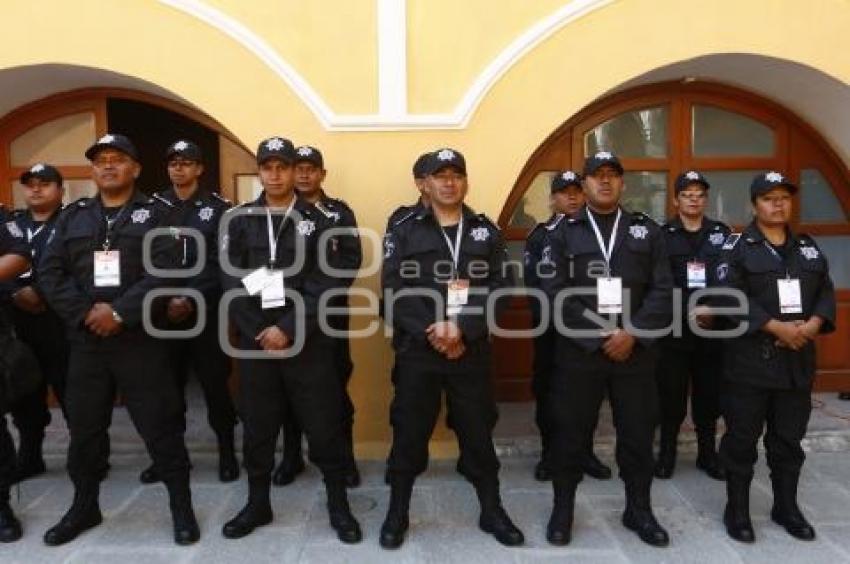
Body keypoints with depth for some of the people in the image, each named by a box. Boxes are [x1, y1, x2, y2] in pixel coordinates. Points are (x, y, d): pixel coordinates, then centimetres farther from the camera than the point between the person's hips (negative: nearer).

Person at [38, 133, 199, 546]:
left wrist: (119, 313, -18)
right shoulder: (73, 216, 12)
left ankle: (182, 506, 15)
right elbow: (49, 273, 3)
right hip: (85, 340, 4)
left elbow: (162, 273, -11)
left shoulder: (154, 215, 2)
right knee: (84, 426, 14)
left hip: (140, 339, -4)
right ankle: (84, 506, 33)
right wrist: (86, 312, -10)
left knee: (160, 425, 1)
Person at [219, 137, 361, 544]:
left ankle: (338, 506, 20)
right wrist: (260, 332, -11)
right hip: (256, 341, 2)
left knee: (324, 426, 4)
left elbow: (323, 286, -7)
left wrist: (288, 330, -16)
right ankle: (257, 504, 31)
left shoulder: (316, 221, 1)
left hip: (308, 342, -2)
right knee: (257, 427, 13)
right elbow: (231, 283, -1)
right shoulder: (239, 221, 6)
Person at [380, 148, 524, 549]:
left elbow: (500, 288, -2)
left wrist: (463, 329, -15)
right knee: (409, 431, 9)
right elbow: (394, 291, -5)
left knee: (478, 431, 10)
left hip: (471, 350, 1)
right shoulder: (404, 231, 3)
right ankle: (397, 513, 26)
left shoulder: (486, 232, 7)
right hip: (416, 349, -1)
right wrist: (430, 332, -16)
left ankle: (492, 512, 28)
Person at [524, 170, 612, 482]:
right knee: (547, 391, 6)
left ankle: (585, 452, 24)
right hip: (551, 328, -1)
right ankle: (549, 453, 19)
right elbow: (534, 283, -8)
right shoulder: (540, 236, 2)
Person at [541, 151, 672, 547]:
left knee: (637, 433, 11)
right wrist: (603, 335, -13)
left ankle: (638, 510, 29)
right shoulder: (563, 232, 3)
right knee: (570, 432, 7)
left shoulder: (647, 231, 8)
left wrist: (631, 334, -12)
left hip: (635, 350, 2)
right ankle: (562, 508, 24)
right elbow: (555, 293, -7)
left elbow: (662, 291, 1)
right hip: (579, 350, -1)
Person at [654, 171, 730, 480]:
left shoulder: (722, 233, 9)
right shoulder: (662, 235, 0)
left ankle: (707, 453, 25)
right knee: (671, 395, 3)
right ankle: (666, 453, 18)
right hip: (673, 330, -2)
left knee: (710, 394, 10)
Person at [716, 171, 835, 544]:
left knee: (789, 438, 14)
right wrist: (777, 327, -20)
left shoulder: (808, 247, 14)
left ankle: (786, 507, 29)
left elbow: (826, 291, 10)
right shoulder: (737, 247, -4)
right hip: (750, 359, -5)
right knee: (742, 438, 2)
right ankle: (737, 509, 15)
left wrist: (813, 324, -9)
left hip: (798, 359, 5)